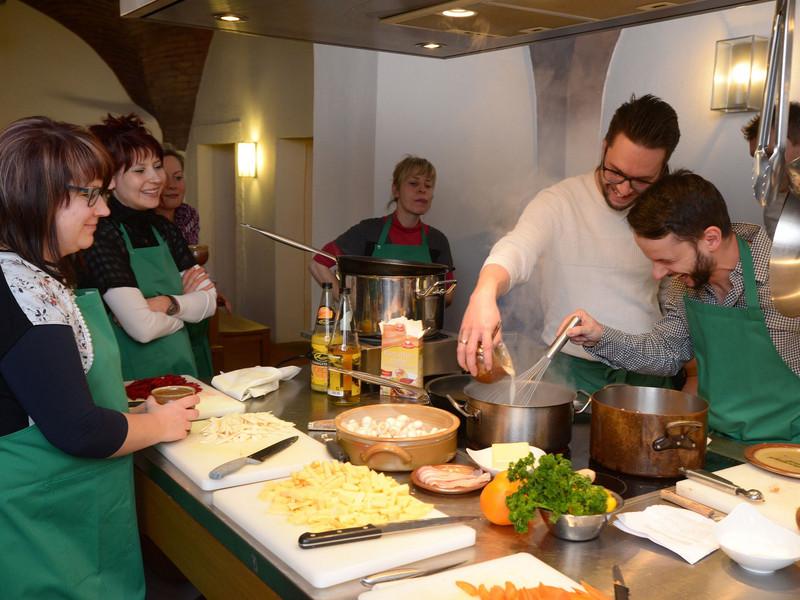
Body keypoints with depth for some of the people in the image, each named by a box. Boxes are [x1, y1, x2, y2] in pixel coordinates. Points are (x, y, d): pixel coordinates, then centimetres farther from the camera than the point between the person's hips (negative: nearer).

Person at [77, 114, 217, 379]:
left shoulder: (164, 229, 10)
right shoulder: (102, 234, -12)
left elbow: (210, 301, 5)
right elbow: (143, 328, -18)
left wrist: (168, 304, -13)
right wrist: (186, 304, -1)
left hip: (184, 370, 4)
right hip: (134, 379, -4)